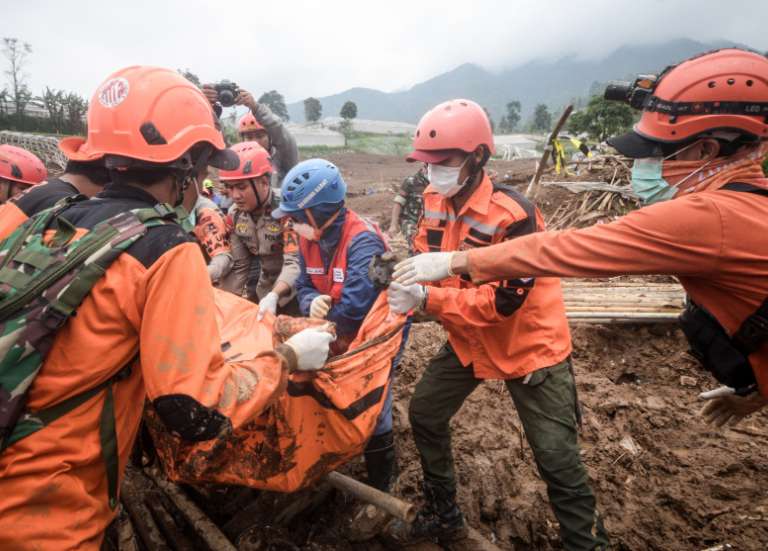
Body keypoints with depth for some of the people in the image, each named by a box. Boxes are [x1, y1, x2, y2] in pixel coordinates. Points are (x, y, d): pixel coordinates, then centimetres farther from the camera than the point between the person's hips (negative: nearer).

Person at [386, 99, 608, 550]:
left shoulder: (512, 214, -28)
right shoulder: (436, 201, -5)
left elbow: (502, 302, -30)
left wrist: (426, 298, -37)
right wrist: (402, 280, -22)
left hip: (530, 344, -7)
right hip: (470, 339, 7)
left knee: (558, 459, 0)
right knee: (425, 413, 14)